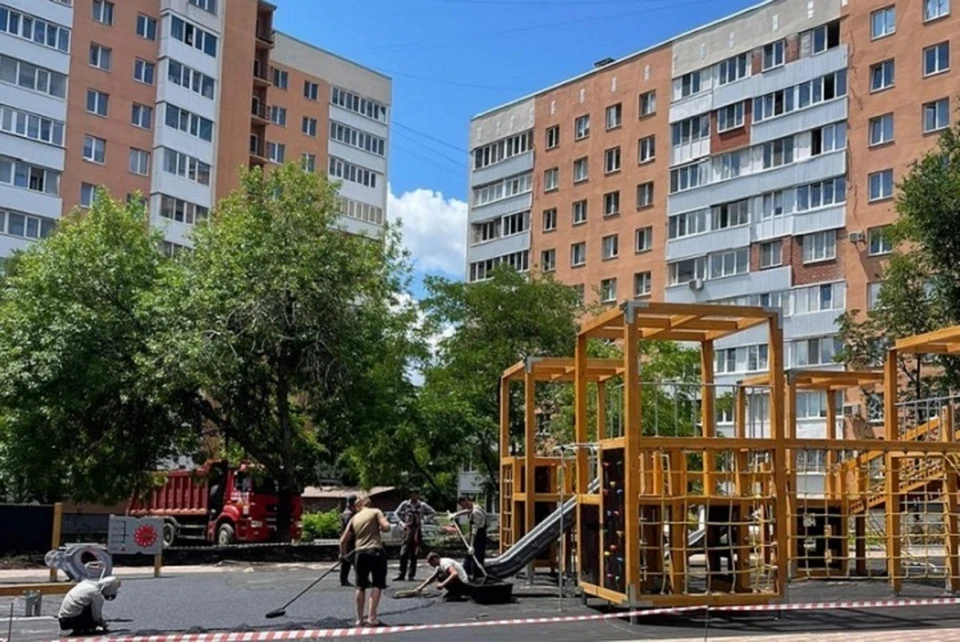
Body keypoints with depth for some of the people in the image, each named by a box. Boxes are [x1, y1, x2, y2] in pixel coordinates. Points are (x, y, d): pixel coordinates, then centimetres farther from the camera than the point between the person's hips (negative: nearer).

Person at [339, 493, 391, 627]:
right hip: (375, 551, -4)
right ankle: (372, 617, -8)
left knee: (361, 587, 15)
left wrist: (343, 554, 32)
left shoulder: (354, 518, 15)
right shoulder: (375, 512, 5)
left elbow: (343, 540, 16)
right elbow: (386, 526, -10)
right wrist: (379, 527, 12)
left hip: (360, 553, 4)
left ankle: (360, 618, 20)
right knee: (377, 585, 1)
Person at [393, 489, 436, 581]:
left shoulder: (422, 505, 3)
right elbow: (398, 513, 16)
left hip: (418, 530, 0)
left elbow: (433, 513, 10)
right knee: (403, 553, -5)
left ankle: (411, 575, 7)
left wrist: (424, 519, 0)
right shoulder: (405, 504, 3)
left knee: (414, 555, 2)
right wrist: (403, 521, 5)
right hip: (408, 529, 0)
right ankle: (401, 574, 0)